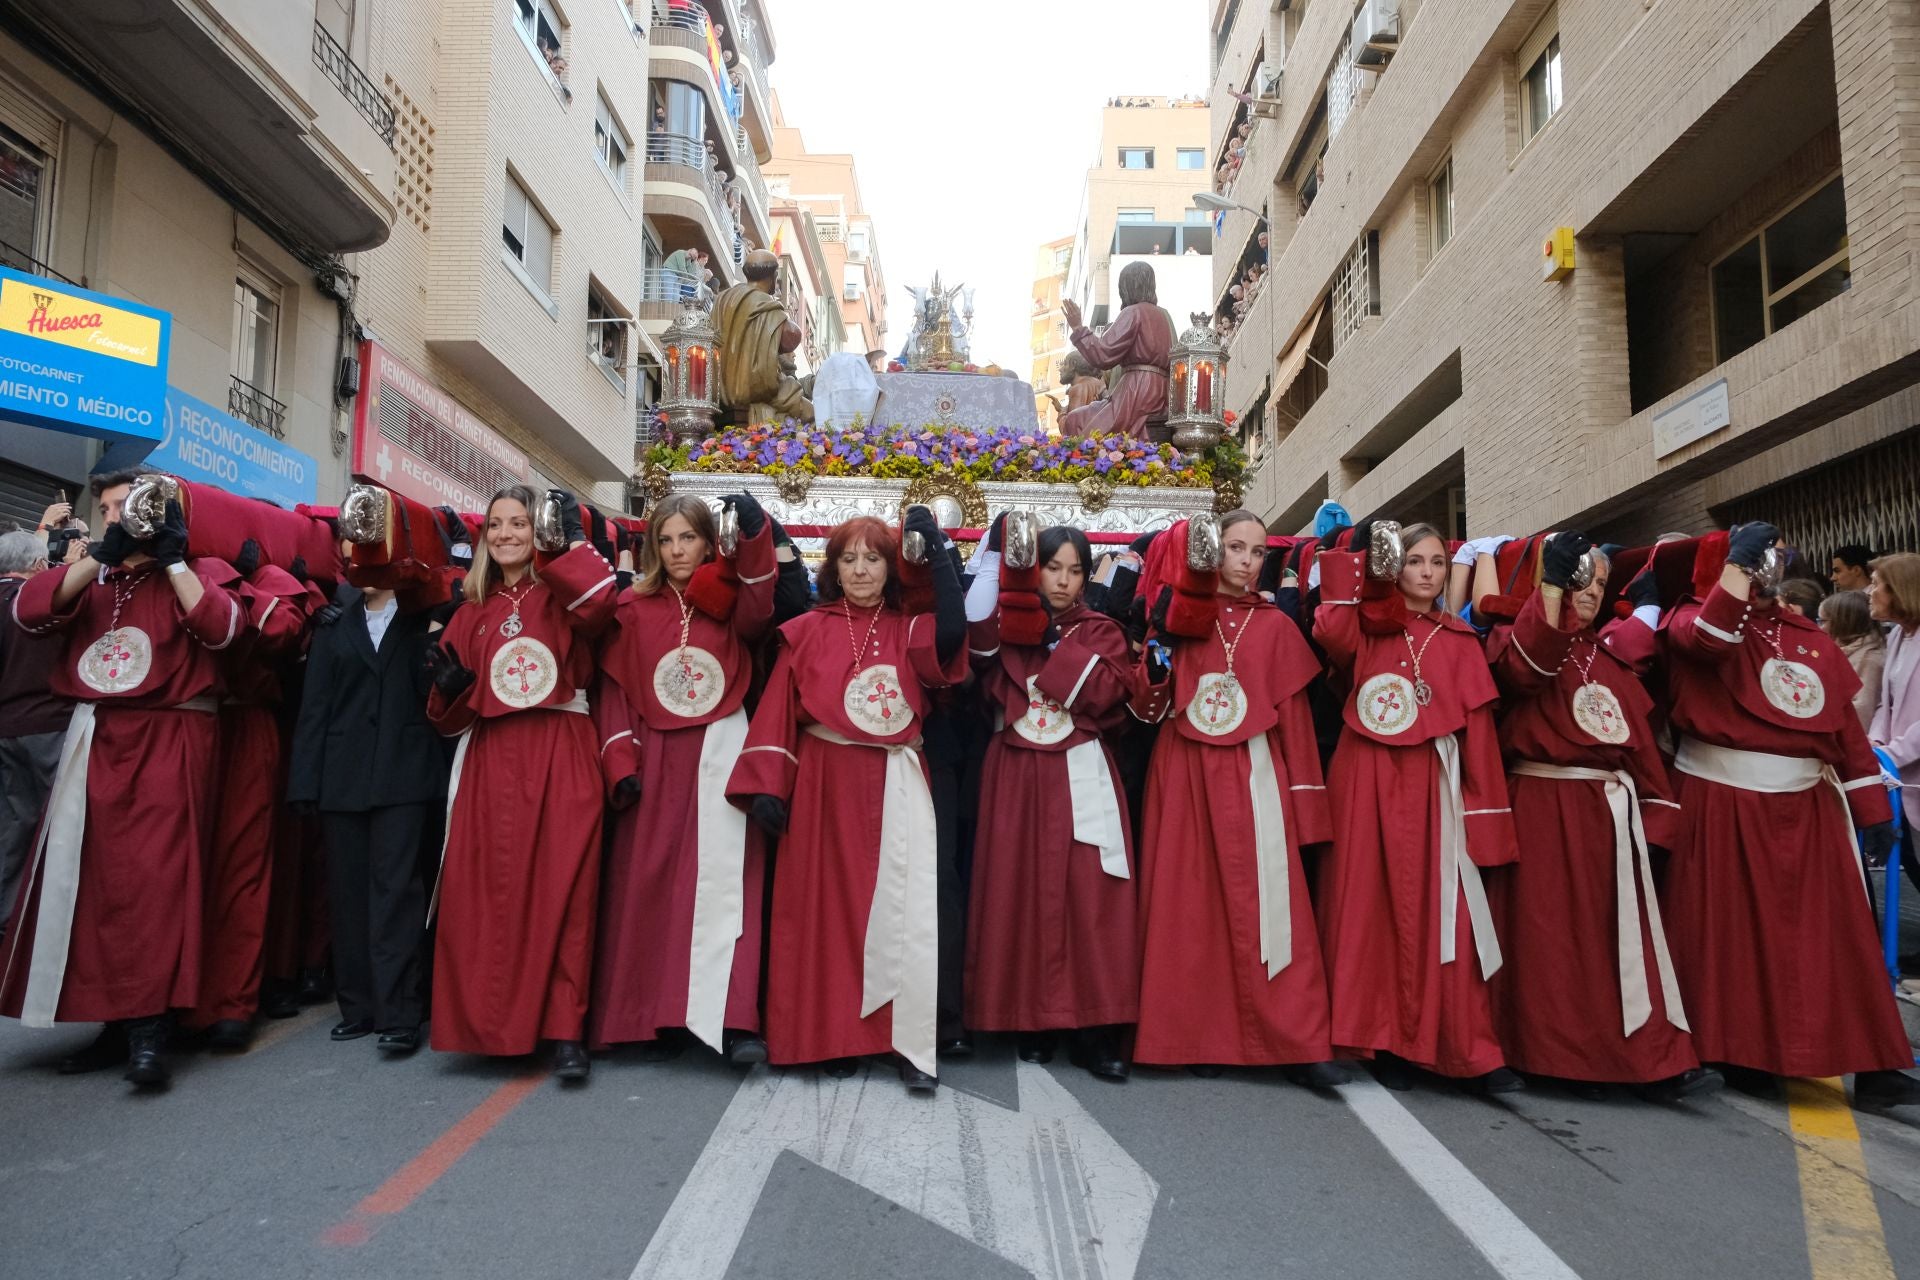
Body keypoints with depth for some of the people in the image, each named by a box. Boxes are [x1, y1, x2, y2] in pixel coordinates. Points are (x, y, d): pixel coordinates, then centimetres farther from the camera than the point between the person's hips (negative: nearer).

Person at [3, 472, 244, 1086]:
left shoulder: (198, 571, 7)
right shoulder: (92, 578, 20)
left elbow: (220, 627, -13)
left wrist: (170, 556, -8)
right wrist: (100, 556, -5)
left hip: (168, 742, -5)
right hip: (96, 741, 5)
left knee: (154, 880, -11)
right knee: (92, 881, 4)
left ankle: (148, 1029, -9)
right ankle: (114, 1021, 12)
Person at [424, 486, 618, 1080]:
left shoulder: (563, 595, 7)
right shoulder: (473, 612, 17)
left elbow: (597, 602, -19)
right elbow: (451, 716, 16)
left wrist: (574, 538, -10)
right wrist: (450, 686, -5)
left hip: (561, 759, -3)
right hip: (490, 762, 4)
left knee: (561, 893, -5)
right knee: (484, 893, 1)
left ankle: (564, 1030, 1)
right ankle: (487, 1023, 15)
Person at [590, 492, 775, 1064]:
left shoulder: (728, 603, 7)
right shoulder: (633, 608, 9)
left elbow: (756, 610, -16)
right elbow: (613, 689, 7)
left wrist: (754, 536, -29)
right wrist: (619, 761, -3)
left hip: (719, 754, -2)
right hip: (652, 759, 2)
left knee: (723, 881, -10)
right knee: (644, 884, 4)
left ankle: (733, 1020, -13)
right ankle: (640, 1016, 15)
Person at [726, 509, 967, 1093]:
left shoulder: (909, 631, 7)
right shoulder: (808, 631, 4)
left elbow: (953, 634, -15)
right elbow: (777, 712, 0)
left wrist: (935, 552, -15)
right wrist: (766, 784, -8)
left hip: (894, 786, 1)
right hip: (824, 782, 0)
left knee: (902, 907, -4)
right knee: (827, 905, 4)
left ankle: (911, 1044, 2)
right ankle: (833, 1038, 16)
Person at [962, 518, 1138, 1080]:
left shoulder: (1100, 632, 10)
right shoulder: (1009, 626, 9)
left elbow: (1103, 692, -8)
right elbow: (978, 627, -16)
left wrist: (1057, 644, -9)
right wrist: (995, 554, -21)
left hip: (1079, 777, 0)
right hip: (1016, 776, 1)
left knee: (1088, 898, -6)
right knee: (1020, 895, 1)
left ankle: (1095, 1030, 0)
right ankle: (1031, 1021, 13)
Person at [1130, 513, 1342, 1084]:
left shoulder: (1276, 626, 8)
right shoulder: (1180, 617, 8)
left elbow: (1294, 718, 5)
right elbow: (1149, 708, 7)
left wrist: (1303, 800, 1)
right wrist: (1154, 661, -12)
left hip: (1252, 777, -1)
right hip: (1184, 774, 1)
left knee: (1264, 904, -4)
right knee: (1190, 905, 3)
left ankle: (1295, 1042, 0)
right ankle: (1197, 1036, 12)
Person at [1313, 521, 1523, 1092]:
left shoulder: (1460, 641, 11)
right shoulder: (1368, 628, 9)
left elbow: (1479, 731, 6)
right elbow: (1331, 636, -16)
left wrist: (1485, 814, 0)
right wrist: (1352, 560, -10)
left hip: (1432, 787, 1)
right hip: (1368, 782, 0)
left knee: (1440, 914, -2)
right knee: (1372, 907, 2)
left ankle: (1470, 1050, 4)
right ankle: (1382, 1038, 11)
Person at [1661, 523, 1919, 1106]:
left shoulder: (1809, 638, 14)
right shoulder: (1695, 620, 0)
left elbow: (1844, 725, 13)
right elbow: (1707, 637, -26)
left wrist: (1871, 806, 9)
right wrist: (1739, 563, -19)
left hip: (1805, 806, 4)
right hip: (1722, 805, -4)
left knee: (1833, 935, 4)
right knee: (1733, 934, 4)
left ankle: (1871, 1065, 10)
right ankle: (1739, 1053, 17)